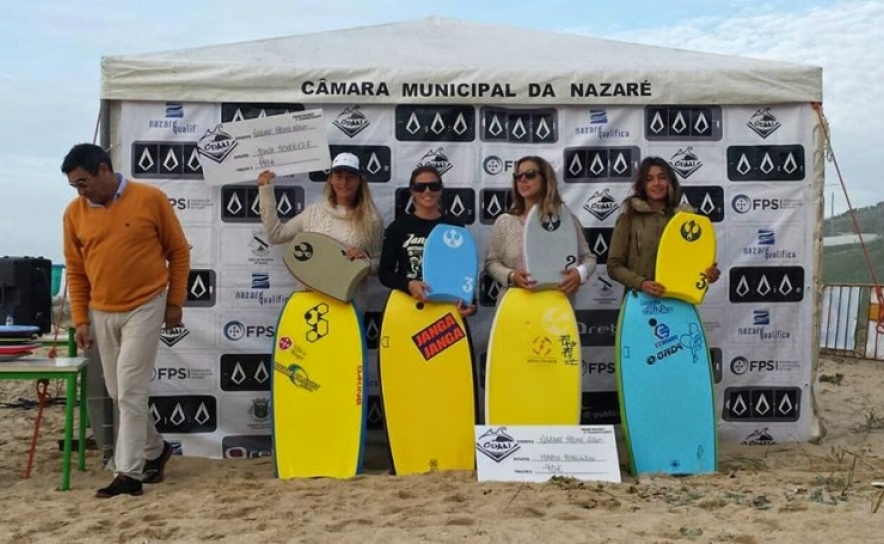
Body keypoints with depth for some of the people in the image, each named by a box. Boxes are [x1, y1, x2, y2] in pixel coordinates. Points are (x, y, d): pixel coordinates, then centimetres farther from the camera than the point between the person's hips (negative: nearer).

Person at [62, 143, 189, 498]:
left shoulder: (150, 199, -10)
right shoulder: (75, 212, 1)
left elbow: (179, 252, -1)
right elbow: (75, 270, 9)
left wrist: (175, 302, -1)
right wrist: (80, 318, 4)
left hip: (145, 308, -5)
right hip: (101, 313, 5)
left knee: (130, 390, -8)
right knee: (118, 392, 13)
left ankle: (129, 473, 1)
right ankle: (155, 450, 32)